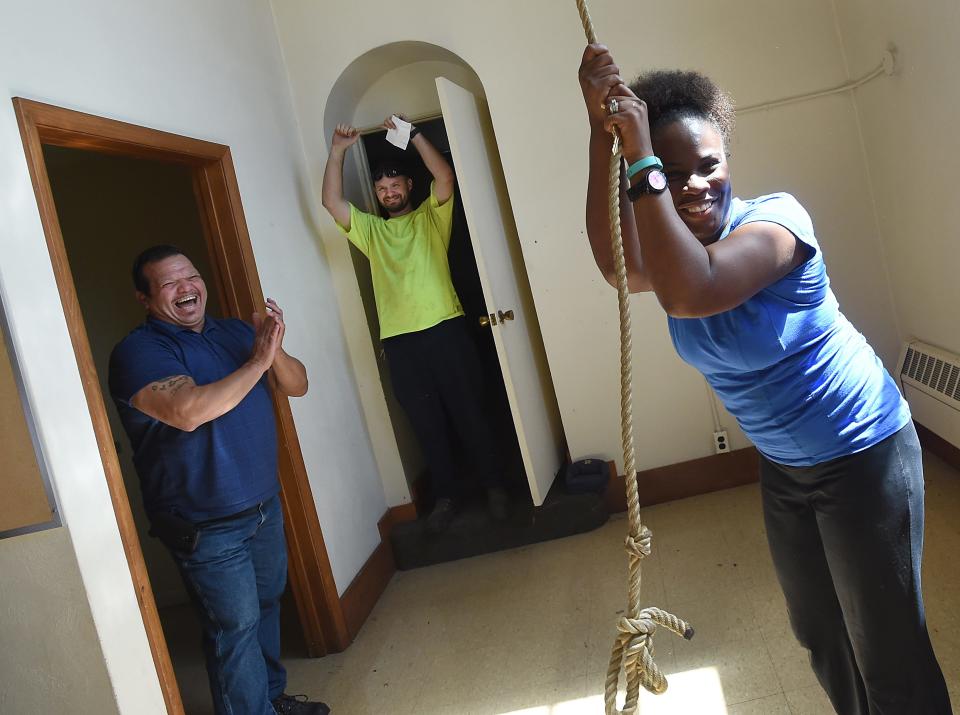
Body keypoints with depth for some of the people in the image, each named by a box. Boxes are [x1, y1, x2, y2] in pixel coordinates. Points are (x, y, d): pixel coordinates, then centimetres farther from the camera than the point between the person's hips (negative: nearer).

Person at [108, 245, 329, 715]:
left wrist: (274, 351, -20)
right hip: (206, 526, -7)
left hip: (264, 505, 7)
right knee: (235, 627, 1)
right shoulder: (137, 353, -15)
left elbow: (296, 386, 1)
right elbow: (189, 411, -31)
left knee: (267, 603, 21)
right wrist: (257, 362, -26)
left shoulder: (235, 332, 6)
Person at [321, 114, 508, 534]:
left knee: (469, 414, 3)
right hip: (399, 341, 2)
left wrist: (413, 134, -10)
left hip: (445, 329, -2)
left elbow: (445, 177, -6)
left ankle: (494, 487, 17)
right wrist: (337, 152, -2)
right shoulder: (369, 229, 18)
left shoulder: (431, 216, 12)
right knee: (427, 424, 8)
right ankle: (445, 496, 20)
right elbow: (332, 202, 5)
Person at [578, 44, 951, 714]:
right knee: (818, 632, 24)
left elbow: (691, 294, -44)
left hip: (863, 455, -7)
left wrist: (639, 153, -40)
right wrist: (603, 134, -37)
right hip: (782, 465, 7)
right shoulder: (670, 248, -4)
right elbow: (616, 263, -30)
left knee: (890, 651, 6)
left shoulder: (775, 216, -23)